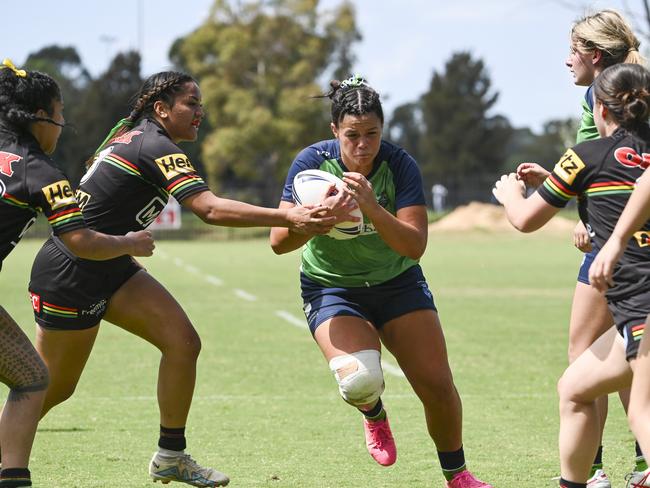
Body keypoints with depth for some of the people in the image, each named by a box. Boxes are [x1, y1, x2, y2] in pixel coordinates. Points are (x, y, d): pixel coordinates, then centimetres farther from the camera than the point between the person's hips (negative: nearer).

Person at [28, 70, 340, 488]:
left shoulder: (129, 132, 9)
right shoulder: (156, 148, -20)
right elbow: (211, 209, -31)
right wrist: (288, 218, -35)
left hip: (108, 269, 9)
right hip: (68, 277, -9)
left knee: (183, 342, -3)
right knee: (54, 389, 2)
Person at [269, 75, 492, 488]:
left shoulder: (400, 165, -18)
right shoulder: (313, 162, -18)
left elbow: (415, 246, -25)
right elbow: (279, 241, -21)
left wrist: (372, 209, -41)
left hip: (397, 283, 1)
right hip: (331, 287, -1)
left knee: (437, 384, -6)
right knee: (359, 380, -26)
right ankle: (374, 415, 12)